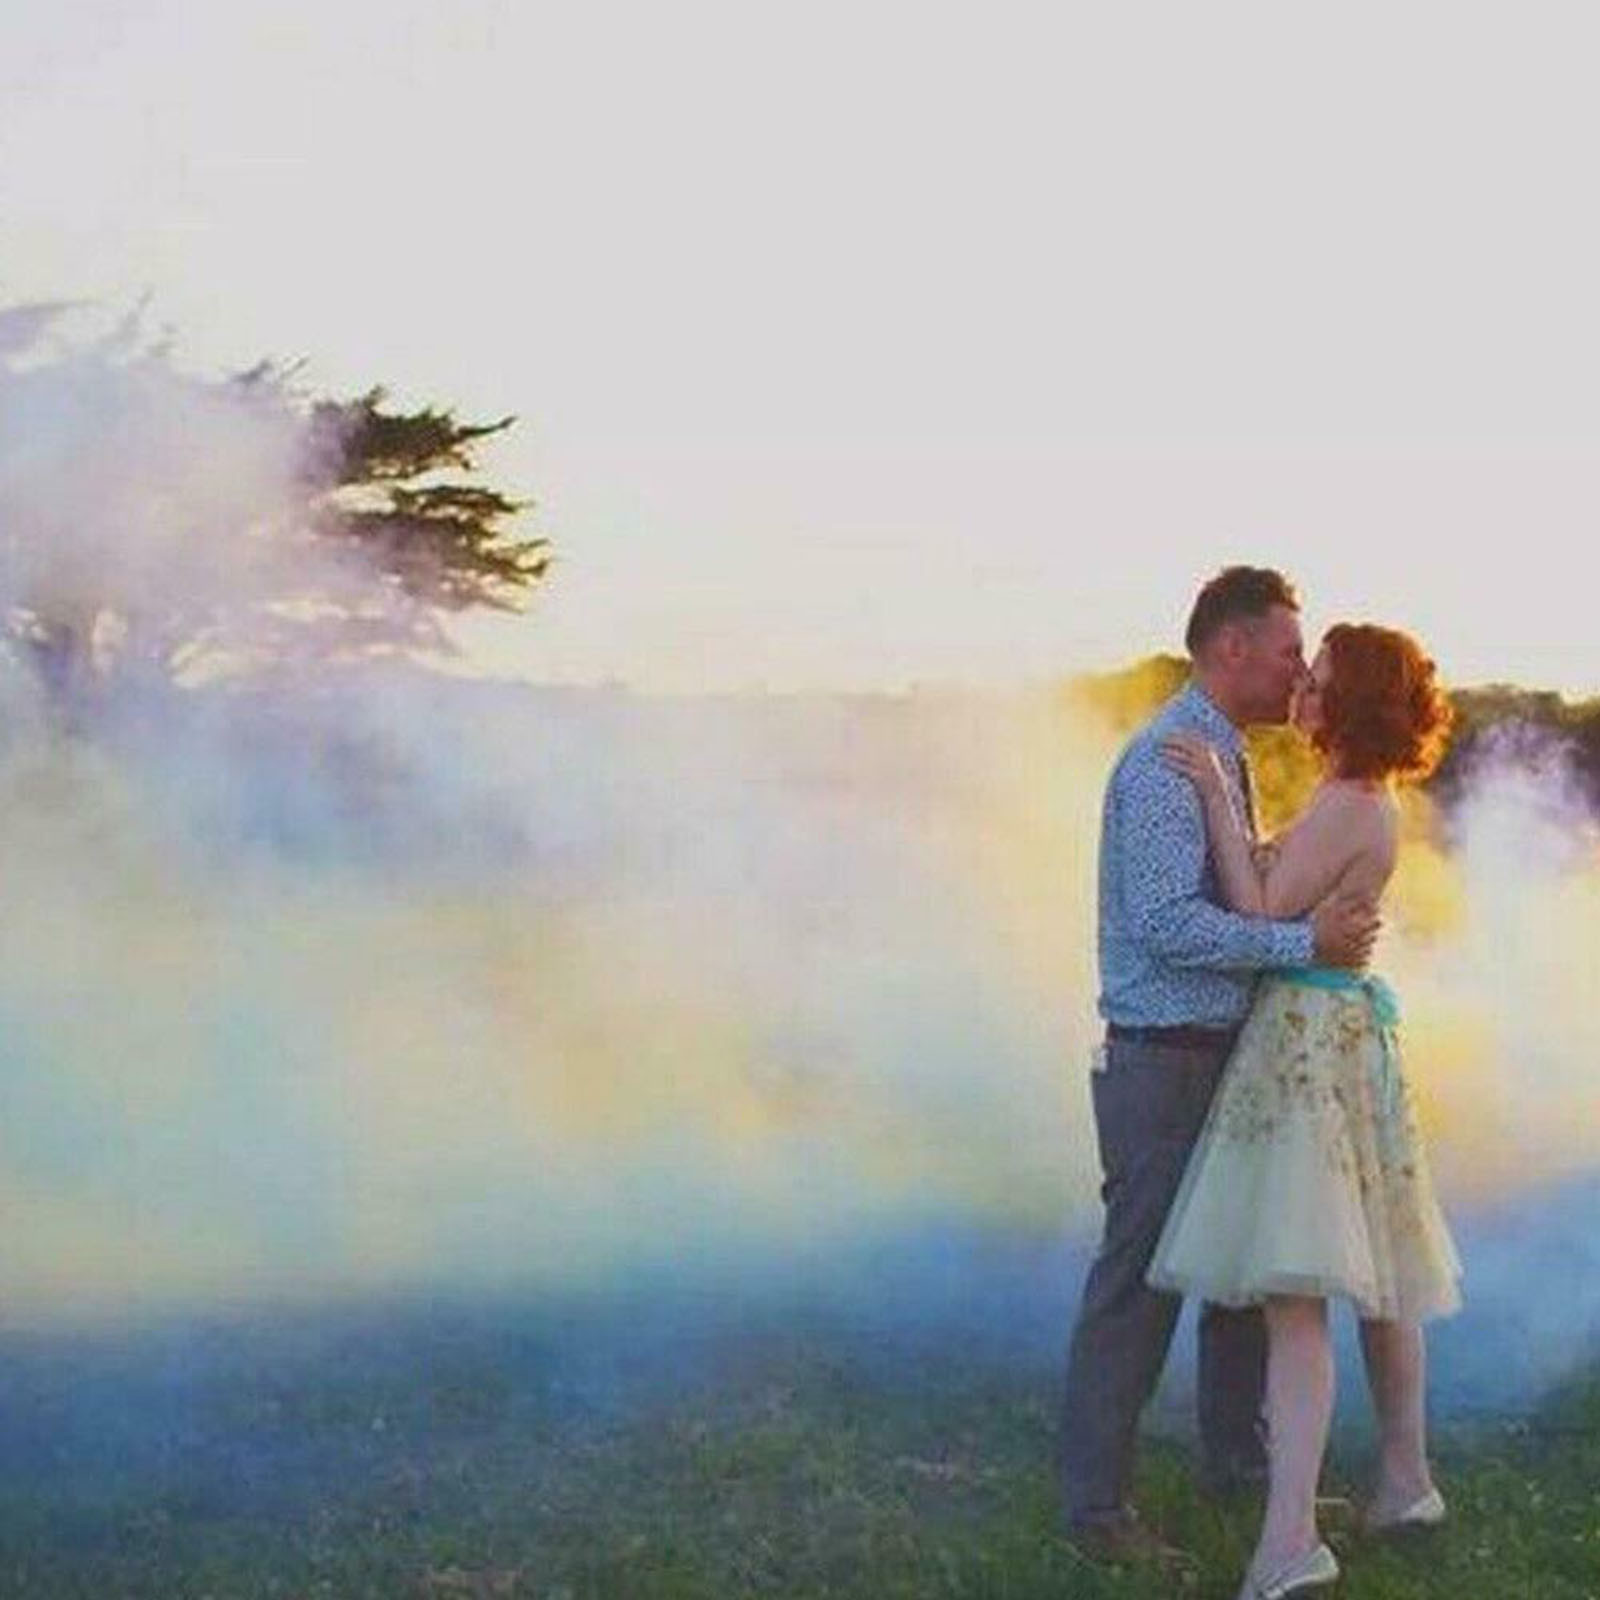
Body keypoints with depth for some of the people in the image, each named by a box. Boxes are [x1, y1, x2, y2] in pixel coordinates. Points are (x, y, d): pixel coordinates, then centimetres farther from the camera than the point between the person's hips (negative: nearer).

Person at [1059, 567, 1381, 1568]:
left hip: (1231, 1052, 10)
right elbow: (1171, 922, -26)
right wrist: (1306, 941, -24)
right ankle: (1097, 1509, 8)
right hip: (1164, 1061, -10)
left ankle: (1239, 1460, 36)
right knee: (1139, 1282, -3)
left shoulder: (1229, 759, 13)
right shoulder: (1167, 763, -18)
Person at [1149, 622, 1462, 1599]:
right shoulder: (1372, 801, 13)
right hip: (1348, 1031, 10)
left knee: (1296, 1290, -15)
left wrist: (1218, 798, -18)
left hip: (1309, 1039, -10)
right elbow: (1289, 898, 16)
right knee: (1376, 1275, 19)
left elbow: (1261, 914, -19)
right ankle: (1406, 1482, 32)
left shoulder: (1345, 806, -16)